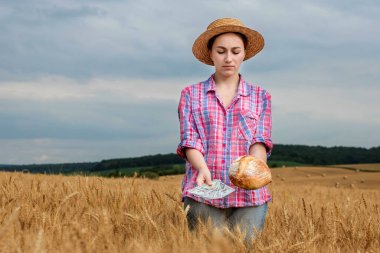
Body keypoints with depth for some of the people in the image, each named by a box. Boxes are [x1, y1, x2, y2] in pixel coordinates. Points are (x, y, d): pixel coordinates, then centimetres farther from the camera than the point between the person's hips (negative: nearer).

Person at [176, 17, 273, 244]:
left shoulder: (261, 97, 13)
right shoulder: (191, 95, 11)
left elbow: (261, 141, 2)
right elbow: (189, 141, 1)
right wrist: (203, 168, -20)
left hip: (250, 194, 1)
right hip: (203, 193, -1)